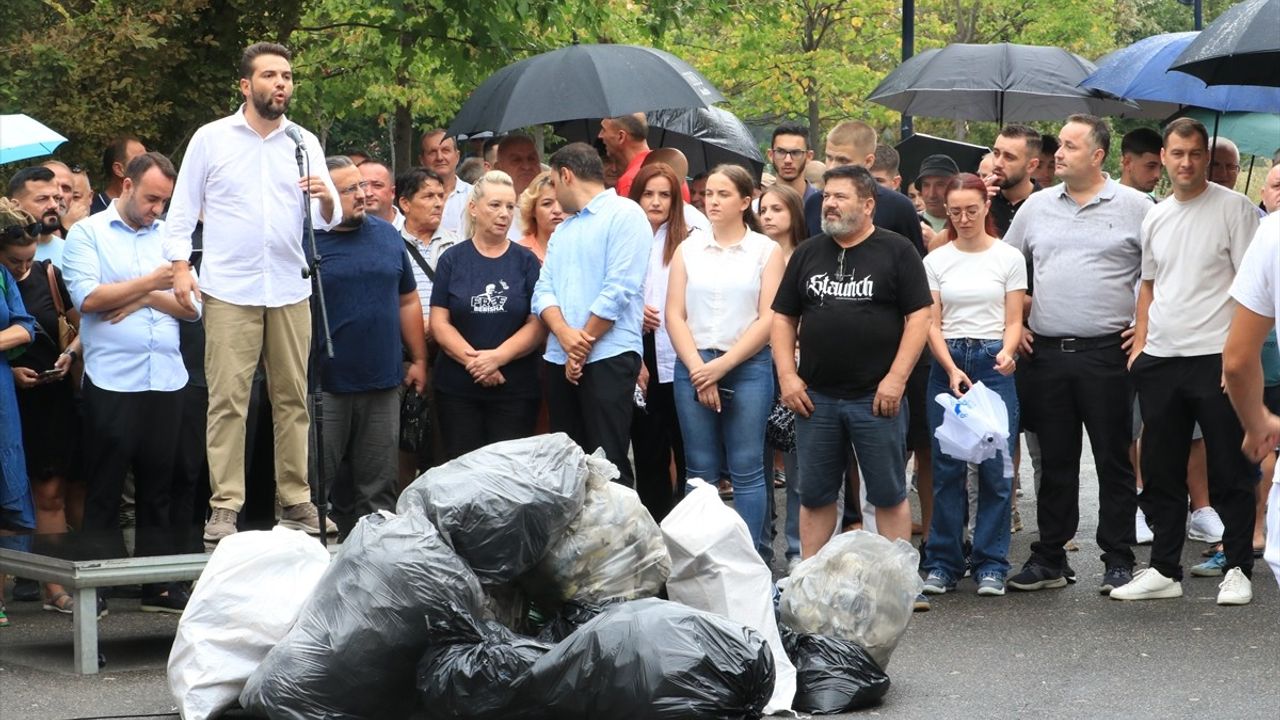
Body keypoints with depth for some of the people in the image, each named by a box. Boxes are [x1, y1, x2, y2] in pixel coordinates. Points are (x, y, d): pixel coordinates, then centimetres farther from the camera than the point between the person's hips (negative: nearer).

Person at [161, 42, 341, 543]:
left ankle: (295, 499, 11)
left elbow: (328, 220, 8)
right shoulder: (211, 139, 3)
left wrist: (326, 200, -14)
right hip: (229, 290, -3)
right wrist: (180, 266, -7)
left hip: (291, 290, 3)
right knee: (227, 399, -6)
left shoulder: (306, 143, 10)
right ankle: (225, 506, -4)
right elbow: (182, 210, 4)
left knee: (293, 398, 5)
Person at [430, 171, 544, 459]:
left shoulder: (526, 261, 6)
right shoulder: (453, 260, 7)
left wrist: (497, 357, -14)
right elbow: (439, 322, 1)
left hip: (515, 389, 0)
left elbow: (538, 324, -1)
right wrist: (472, 360, -13)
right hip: (458, 388, 0)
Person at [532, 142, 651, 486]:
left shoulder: (624, 215, -4)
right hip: (561, 360, 8)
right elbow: (544, 290, 9)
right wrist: (565, 334, -11)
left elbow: (618, 290, -12)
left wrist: (582, 346, -9)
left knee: (608, 464, -11)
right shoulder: (563, 228, 21)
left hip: (608, 356, -8)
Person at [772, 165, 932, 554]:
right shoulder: (808, 253, 12)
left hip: (876, 398, -4)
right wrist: (787, 376, 1)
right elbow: (783, 318, 13)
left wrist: (896, 379, -13)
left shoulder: (897, 251, -1)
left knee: (889, 494, 2)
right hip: (815, 397, 4)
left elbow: (919, 316, -6)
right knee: (815, 495, 9)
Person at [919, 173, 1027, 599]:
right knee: (946, 465, 2)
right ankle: (943, 563, 9)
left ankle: (991, 564, 3)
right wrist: (952, 369, -11)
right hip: (947, 363, 1)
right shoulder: (936, 260, 7)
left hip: (994, 362, -1)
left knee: (996, 466, -4)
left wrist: (1006, 353, -19)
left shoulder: (1008, 258, 3)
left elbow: (1013, 321, 2)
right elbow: (932, 324, 4)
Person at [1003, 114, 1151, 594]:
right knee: (1055, 460, 9)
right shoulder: (1037, 206, 11)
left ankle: (1118, 560, 7)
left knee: (1114, 460, 1)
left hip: (1107, 352, -4)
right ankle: (1049, 559, 15)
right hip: (1045, 352, 4)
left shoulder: (1134, 208, 0)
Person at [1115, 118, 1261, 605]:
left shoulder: (1233, 208, -4)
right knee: (1161, 473, 9)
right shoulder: (1156, 218, 14)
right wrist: (1141, 341, 11)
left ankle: (1238, 569, 9)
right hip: (1160, 361, 6)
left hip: (1216, 358, -6)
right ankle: (1164, 570, 17)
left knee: (1230, 473, 0)